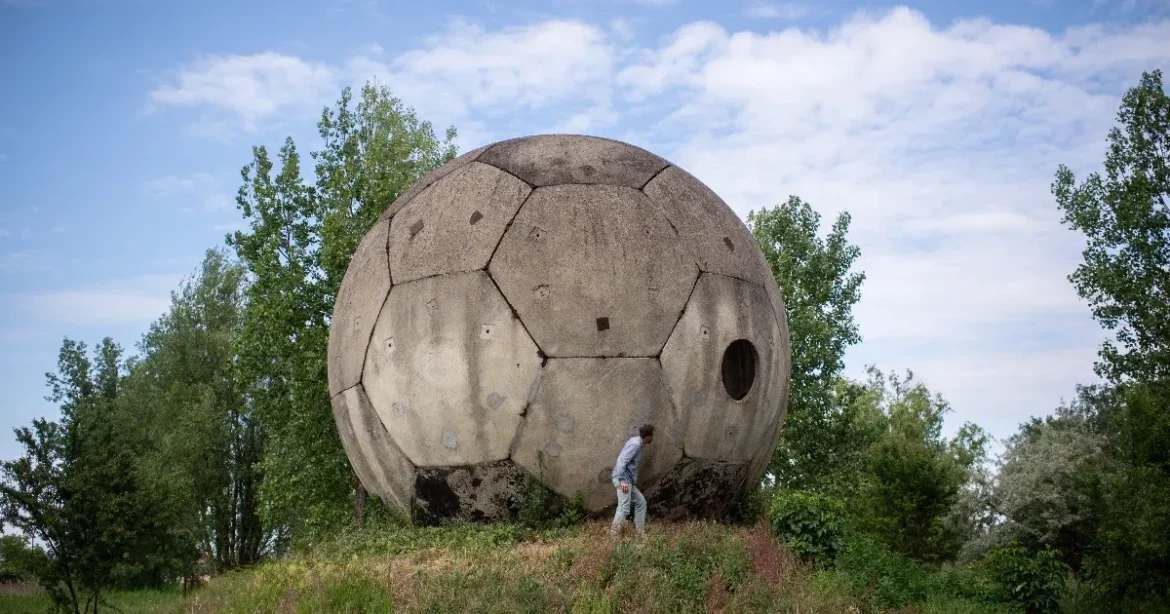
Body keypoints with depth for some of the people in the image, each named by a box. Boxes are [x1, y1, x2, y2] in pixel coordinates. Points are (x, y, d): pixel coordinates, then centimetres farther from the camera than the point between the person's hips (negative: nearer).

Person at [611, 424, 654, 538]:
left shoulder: (637, 442, 14)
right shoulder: (635, 444, -16)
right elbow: (621, 461, -24)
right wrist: (623, 481, -27)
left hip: (629, 480, 11)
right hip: (623, 479, -11)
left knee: (641, 502, 16)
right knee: (624, 508, -13)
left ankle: (640, 532, 20)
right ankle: (614, 535, -13)